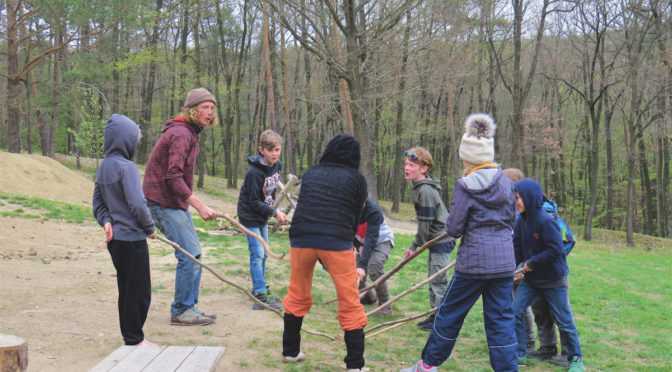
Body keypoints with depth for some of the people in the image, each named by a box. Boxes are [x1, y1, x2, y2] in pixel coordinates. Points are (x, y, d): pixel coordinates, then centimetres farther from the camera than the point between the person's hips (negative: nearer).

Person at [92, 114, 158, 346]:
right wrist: (150, 228, -8)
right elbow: (137, 204, -21)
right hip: (132, 239, -9)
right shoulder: (126, 167, -17)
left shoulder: (103, 167, 10)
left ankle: (131, 335, 27)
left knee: (127, 289, 17)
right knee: (139, 291, 2)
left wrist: (106, 221, 2)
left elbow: (98, 202, 14)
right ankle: (134, 339, 10)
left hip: (115, 238, 9)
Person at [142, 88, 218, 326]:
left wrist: (191, 203, 21)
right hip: (163, 202, -11)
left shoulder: (189, 133, 15)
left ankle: (189, 308, 19)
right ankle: (181, 311, 1)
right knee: (189, 255, -10)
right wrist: (199, 206, -27)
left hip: (175, 203, 11)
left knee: (193, 254, 12)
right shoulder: (181, 134, -18)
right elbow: (174, 178, -26)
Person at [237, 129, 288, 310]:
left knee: (263, 253, 15)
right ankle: (260, 295, -12)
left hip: (263, 215, 8)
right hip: (250, 215, -8)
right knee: (257, 254, -11)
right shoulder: (254, 172, -26)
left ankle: (259, 289, 27)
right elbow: (253, 202, -23)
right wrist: (274, 212, -25)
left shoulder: (277, 165, -2)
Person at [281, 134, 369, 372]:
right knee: (350, 305, 8)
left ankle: (290, 351, 33)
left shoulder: (310, 173, 19)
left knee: (297, 297, 23)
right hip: (337, 242, -3)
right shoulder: (357, 180, 11)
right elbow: (355, 219, 12)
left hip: (301, 238, 3)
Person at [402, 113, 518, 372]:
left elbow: (454, 228, -11)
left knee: (450, 312, 10)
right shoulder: (505, 183, 5)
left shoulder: (466, 186, -12)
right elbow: (511, 220, 14)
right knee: (501, 319, 9)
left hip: (474, 261, -5)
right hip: (505, 262, 5)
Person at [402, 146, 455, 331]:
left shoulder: (426, 191, -22)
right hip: (436, 239, 10)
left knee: (438, 280, -5)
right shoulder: (418, 186, 9)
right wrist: (416, 245, 18)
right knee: (433, 279, 15)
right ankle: (435, 314, 25)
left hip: (442, 239, -10)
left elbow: (425, 222, -20)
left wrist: (415, 246, -10)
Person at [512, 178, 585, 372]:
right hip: (531, 278, 7)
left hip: (553, 279, -7)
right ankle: (519, 355, 13)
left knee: (564, 321, 6)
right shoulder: (522, 221, -2)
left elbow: (556, 249, -27)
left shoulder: (545, 220, -24)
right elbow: (517, 248, 4)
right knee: (515, 312, 0)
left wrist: (532, 263, -21)